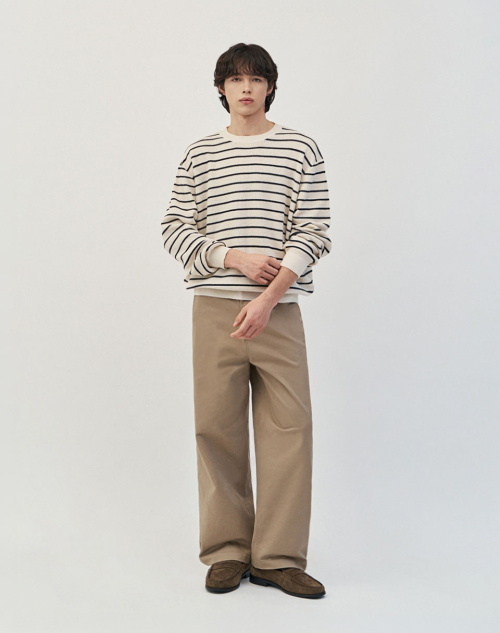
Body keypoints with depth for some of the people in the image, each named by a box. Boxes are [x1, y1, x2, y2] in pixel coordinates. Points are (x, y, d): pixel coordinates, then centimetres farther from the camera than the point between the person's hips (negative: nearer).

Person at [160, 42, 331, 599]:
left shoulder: (302, 150, 7)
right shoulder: (199, 155, 12)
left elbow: (313, 234, 0)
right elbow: (174, 230, 7)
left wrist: (269, 297, -12)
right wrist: (235, 258, -9)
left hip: (279, 307, 0)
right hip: (215, 305, 1)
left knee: (288, 427, -3)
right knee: (217, 427, 1)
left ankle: (278, 558, 7)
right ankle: (227, 552, 13)